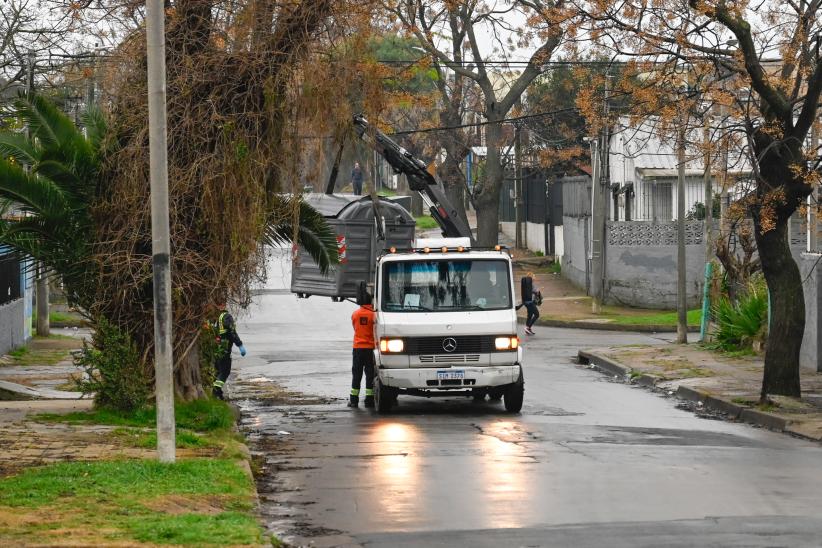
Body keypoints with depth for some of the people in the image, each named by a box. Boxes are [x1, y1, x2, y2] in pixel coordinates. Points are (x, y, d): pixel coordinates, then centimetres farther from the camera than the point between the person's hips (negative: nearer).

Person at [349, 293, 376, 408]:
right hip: (370, 347, -2)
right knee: (370, 374, 2)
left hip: (357, 347, 2)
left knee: (356, 374, 7)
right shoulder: (373, 314, -8)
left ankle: (354, 399, 5)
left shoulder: (355, 314, 1)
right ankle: (369, 400, -1)